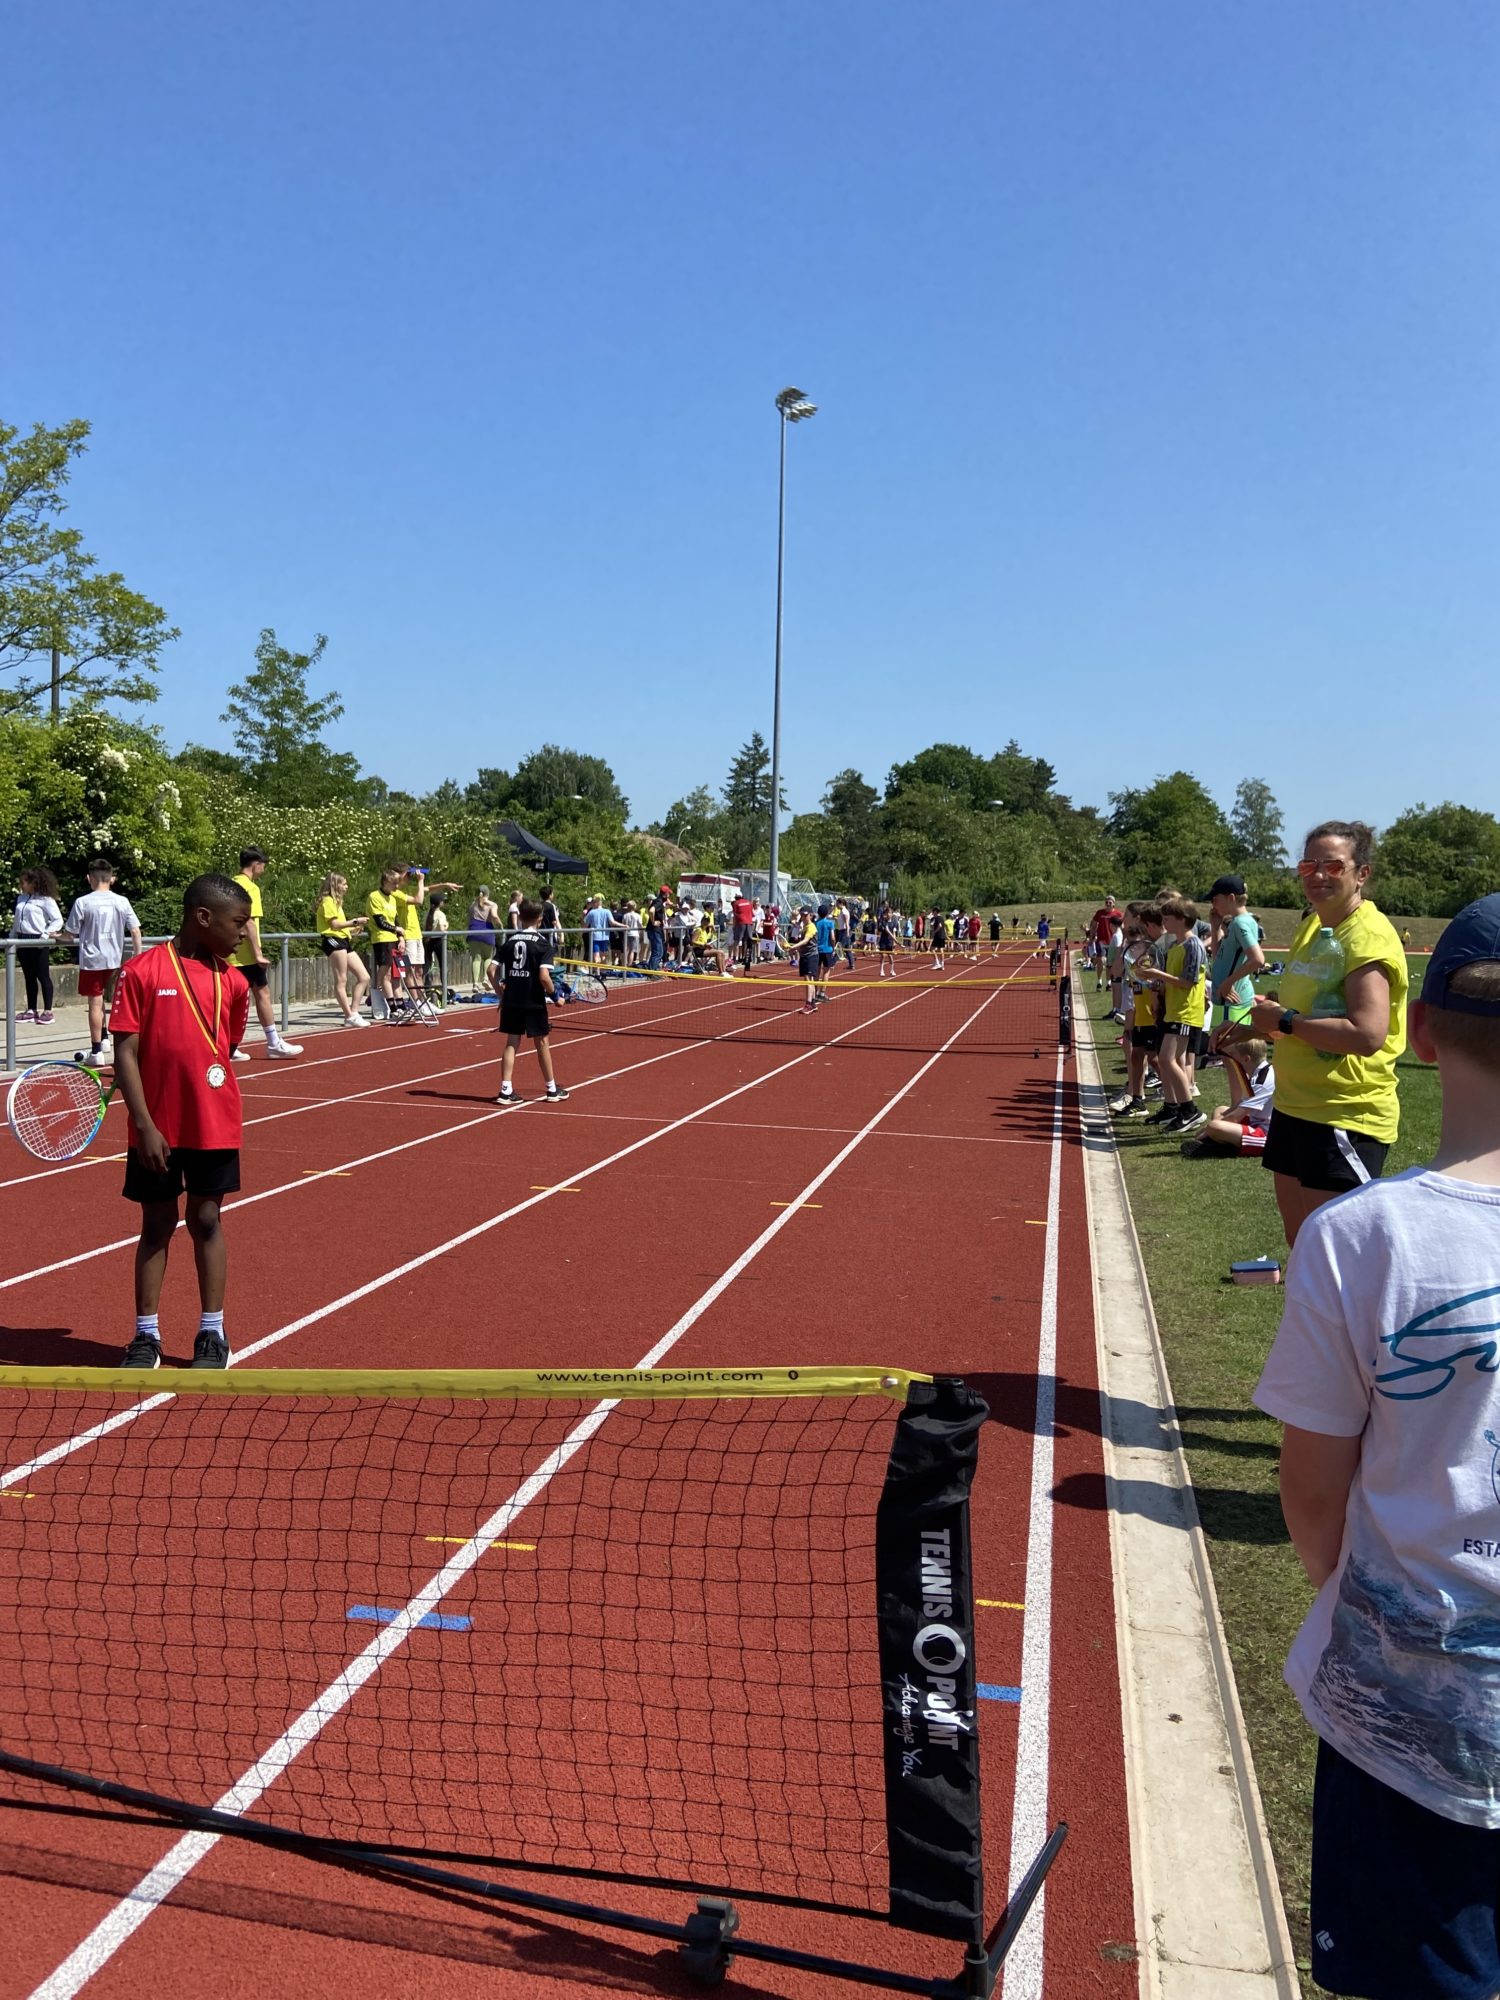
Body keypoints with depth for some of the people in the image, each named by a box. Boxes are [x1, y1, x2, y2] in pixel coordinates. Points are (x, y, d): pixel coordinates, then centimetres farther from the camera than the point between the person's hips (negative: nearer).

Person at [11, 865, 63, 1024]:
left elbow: (58, 920, -12)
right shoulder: (20, 899, 13)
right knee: (29, 977, 11)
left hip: (39, 943, -7)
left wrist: (45, 936, -19)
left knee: (43, 976, -1)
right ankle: (31, 1010, 17)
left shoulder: (46, 899, -9)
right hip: (23, 942, 7)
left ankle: (47, 1011, 4)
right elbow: (16, 921, 19)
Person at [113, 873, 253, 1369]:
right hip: (156, 1130, -2)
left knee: (206, 1221, 10)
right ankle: (146, 1336, 21)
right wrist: (145, 1125, -13)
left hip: (214, 1125, 2)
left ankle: (212, 1333, 20)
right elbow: (126, 1054, -9)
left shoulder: (233, 981, 2)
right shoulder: (142, 971, -9)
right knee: (156, 1226, 9)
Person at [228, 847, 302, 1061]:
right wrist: (258, 953, -17)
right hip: (246, 955, -8)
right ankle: (274, 1043, 8)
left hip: (231, 954, 8)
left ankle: (230, 1047, 5)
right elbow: (249, 923, -19)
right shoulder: (250, 887, -12)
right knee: (262, 993, 2)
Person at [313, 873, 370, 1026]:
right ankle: (350, 1017, -11)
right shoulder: (328, 901, -4)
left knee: (364, 977, 4)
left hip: (344, 942, 10)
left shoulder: (336, 902, 26)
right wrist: (354, 921, -8)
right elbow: (334, 924, -14)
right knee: (341, 981, -10)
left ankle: (354, 1012, 4)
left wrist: (353, 929, 13)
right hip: (333, 941, -10)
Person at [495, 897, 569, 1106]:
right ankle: (552, 1090, 20)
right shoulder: (542, 944, -8)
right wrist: (555, 994, -3)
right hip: (534, 1002, -3)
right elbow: (544, 977, -18)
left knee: (511, 1043, 8)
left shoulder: (509, 941, 4)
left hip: (511, 1001, 4)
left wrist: (502, 994, 15)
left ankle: (506, 1090, 3)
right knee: (541, 1044, 8)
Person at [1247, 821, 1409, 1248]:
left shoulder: (1368, 936, -17)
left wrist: (1285, 1020, -19)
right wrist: (1267, 1019, 5)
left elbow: (1367, 1035, -28)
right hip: (1295, 1107, 9)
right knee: (1299, 1240, 18)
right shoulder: (1311, 926, 11)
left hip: (1347, 1117, -9)